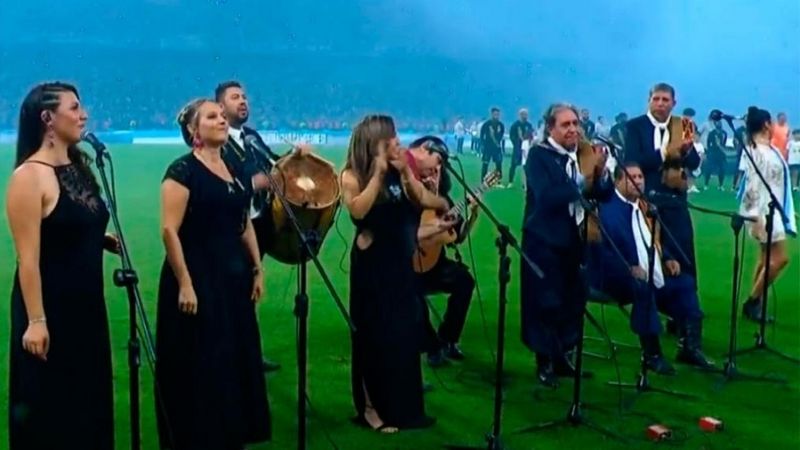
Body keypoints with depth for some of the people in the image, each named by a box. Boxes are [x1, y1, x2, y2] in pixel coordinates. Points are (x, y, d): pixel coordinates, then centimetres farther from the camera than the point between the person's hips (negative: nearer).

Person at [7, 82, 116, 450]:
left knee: (88, 397, 17)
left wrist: (108, 241, 3)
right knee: (49, 404, 4)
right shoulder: (29, 176, -16)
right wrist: (35, 321, -22)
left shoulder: (79, 167, 8)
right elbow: (28, 257, -19)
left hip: (86, 304, 8)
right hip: (50, 308, -8)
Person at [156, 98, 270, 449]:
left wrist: (257, 268, 13)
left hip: (233, 278, 8)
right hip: (197, 280, -8)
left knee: (236, 360, 14)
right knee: (199, 365, 1)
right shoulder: (182, 170, -12)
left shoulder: (235, 169, 11)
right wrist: (184, 283, -21)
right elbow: (169, 230, -17)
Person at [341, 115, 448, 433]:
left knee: (405, 332, 10)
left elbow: (421, 200, -2)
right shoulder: (353, 175, -9)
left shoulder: (396, 174, 5)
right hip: (371, 263, -6)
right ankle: (374, 409, 14)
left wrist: (405, 172, -11)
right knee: (375, 335, 1)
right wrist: (378, 174, -24)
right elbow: (358, 210, -25)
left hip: (399, 260, 6)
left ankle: (402, 406, 23)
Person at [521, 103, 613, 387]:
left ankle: (562, 356, 24)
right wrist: (583, 180, -33)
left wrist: (600, 172, -16)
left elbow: (604, 194, 3)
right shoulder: (539, 155, -10)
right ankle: (545, 362, 9)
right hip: (544, 240, -6)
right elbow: (547, 196, -26)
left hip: (574, 239, 6)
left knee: (574, 299, 10)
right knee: (545, 302, -3)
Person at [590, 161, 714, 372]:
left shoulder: (644, 206, 16)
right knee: (643, 287, -34)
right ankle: (651, 353, -25)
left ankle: (690, 346, 2)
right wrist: (629, 268, -29)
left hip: (655, 279, 9)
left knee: (685, 282, -1)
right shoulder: (607, 208, -10)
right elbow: (599, 250, -20)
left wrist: (667, 259, 7)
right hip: (618, 279, -9)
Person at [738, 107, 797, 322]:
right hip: (764, 211, -10)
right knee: (780, 258, -11)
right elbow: (754, 186, -23)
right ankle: (752, 302, -2)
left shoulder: (768, 149, 11)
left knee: (767, 259, 12)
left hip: (772, 210, 10)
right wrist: (757, 218, -25)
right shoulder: (758, 152, -18)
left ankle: (755, 304, 18)